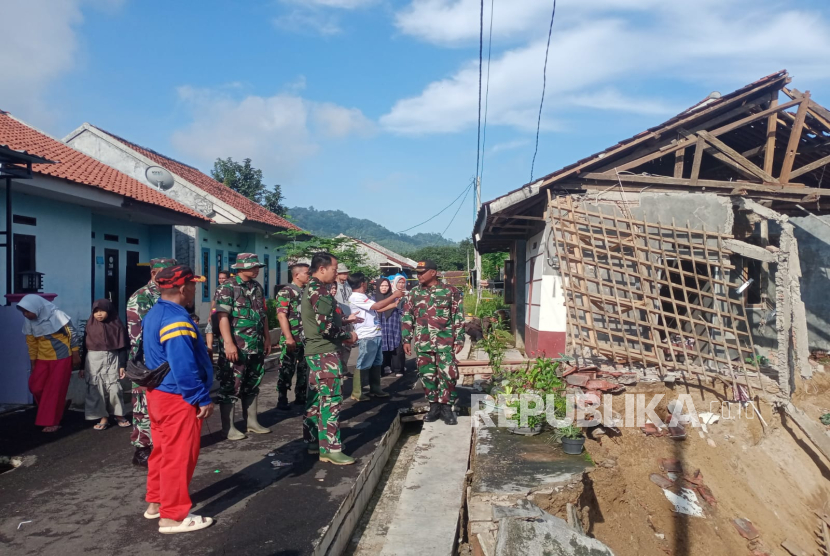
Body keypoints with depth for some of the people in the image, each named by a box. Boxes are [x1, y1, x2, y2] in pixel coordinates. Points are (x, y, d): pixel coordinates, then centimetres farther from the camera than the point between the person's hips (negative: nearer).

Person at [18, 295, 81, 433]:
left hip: (62, 357, -6)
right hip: (43, 358, 6)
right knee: (35, 386, 0)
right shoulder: (29, 321, -3)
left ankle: (53, 422, 6)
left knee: (55, 389, -4)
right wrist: (33, 363, 11)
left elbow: (73, 334, -12)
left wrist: (76, 355, -11)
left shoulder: (56, 315, -19)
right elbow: (31, 342, 8)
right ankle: (59, 406, 23)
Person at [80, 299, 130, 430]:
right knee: (96, 390, 2)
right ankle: (103, 418, 10)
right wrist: (82, 367, 8)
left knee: (114, 388, -3)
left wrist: (122, 365, -6)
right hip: (93, 361, 2)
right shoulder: (90, 326, 4)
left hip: (111, 360, -2)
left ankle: (119, 415, 14)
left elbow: (122, 347, -2)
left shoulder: (117, 325, -2)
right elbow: (85, 347, 8)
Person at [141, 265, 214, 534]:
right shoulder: (177, 320, -24)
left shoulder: (154, 314, 9)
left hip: (158, 393, 10)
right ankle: (173, 516, 10)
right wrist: (203, 399, -19)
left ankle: (156, 502, 33)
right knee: (179, 455, 0)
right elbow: (184, 368, -27)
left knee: (163, 450, 21)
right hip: (178, 399, -10)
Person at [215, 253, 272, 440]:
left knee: (252, 385, 15)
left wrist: (267, 338, 15)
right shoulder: (227, 288, -10)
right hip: (235, 347, -7)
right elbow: (222, 316, -17)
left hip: (256, 346, 7)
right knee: (231, 386, 1)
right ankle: (228, 427, 10)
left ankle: (252, 422, 25)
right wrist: (229, 343, -24)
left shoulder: (257, 287, 11)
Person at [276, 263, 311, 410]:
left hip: (307, 339, 7)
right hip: (291, 339, -7)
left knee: (304, 370, 13)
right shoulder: (285, 292, -8)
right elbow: (281, 315, -16)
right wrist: (289, 338, -22)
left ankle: (301, 398, 24)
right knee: (287, 371, 1)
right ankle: (282, 401, 10)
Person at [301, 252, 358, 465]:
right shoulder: (321, 290, -17)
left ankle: (313, 441, 22)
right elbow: (326, 326, -24)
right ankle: (330, 449, -5)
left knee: (315, 398, 14)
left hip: (314, 350, 10)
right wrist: (348, 335, -9)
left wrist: (341, 318, 13)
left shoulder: (309, 289, 15)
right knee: (331, 399, -8)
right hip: (325, 352, -10)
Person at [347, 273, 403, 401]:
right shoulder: (356, 297, -15)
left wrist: (395, 303, 16)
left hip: (375, 335, 10)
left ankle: (375, 390, 24)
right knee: (363, 365, -5)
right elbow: (377, 306, -20)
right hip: (366, 337, -10)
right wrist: (394, 295, -13)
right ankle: (356, 393, 2)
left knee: (376, 363, 15)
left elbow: (377, 309, 20)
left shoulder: (363, 296, 17)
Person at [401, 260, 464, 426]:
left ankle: (446, 408, 7)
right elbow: (407, 317, 10)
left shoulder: (450, 292, 0)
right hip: (423, 343, 3)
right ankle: (434, 406, 20)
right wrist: (406, 340, 4)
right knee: (427, 375, 7)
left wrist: (459, 339, -4)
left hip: (445, 342, -3)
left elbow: (458, 317, 1)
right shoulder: (414, 293, 8)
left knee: (448, 375, -5)